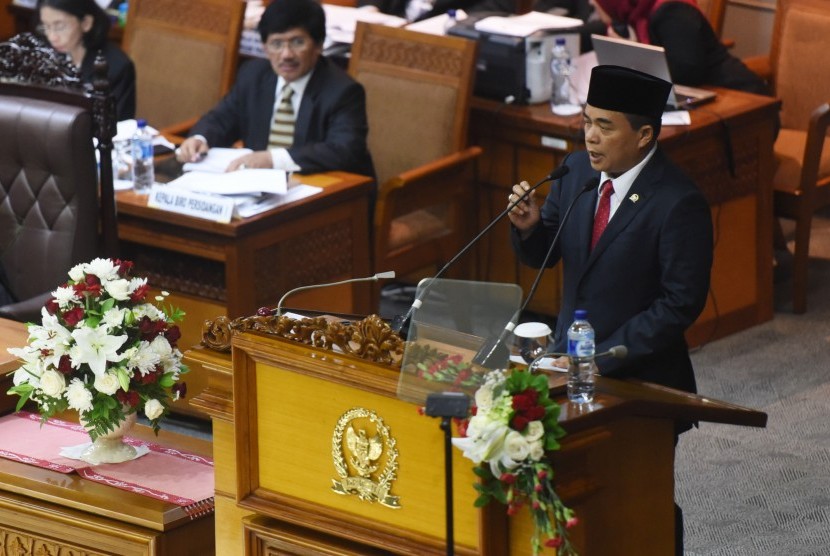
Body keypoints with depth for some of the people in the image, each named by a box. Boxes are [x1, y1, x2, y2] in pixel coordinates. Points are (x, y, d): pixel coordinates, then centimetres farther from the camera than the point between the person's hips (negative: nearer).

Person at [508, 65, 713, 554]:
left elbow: (681, 304, -19)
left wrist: (603, 358, -20)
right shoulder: (578, 171, 1)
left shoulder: (678, 203, -19)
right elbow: (542, 256, 11)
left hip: (640, 380, -6)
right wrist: (530, 226, -13)